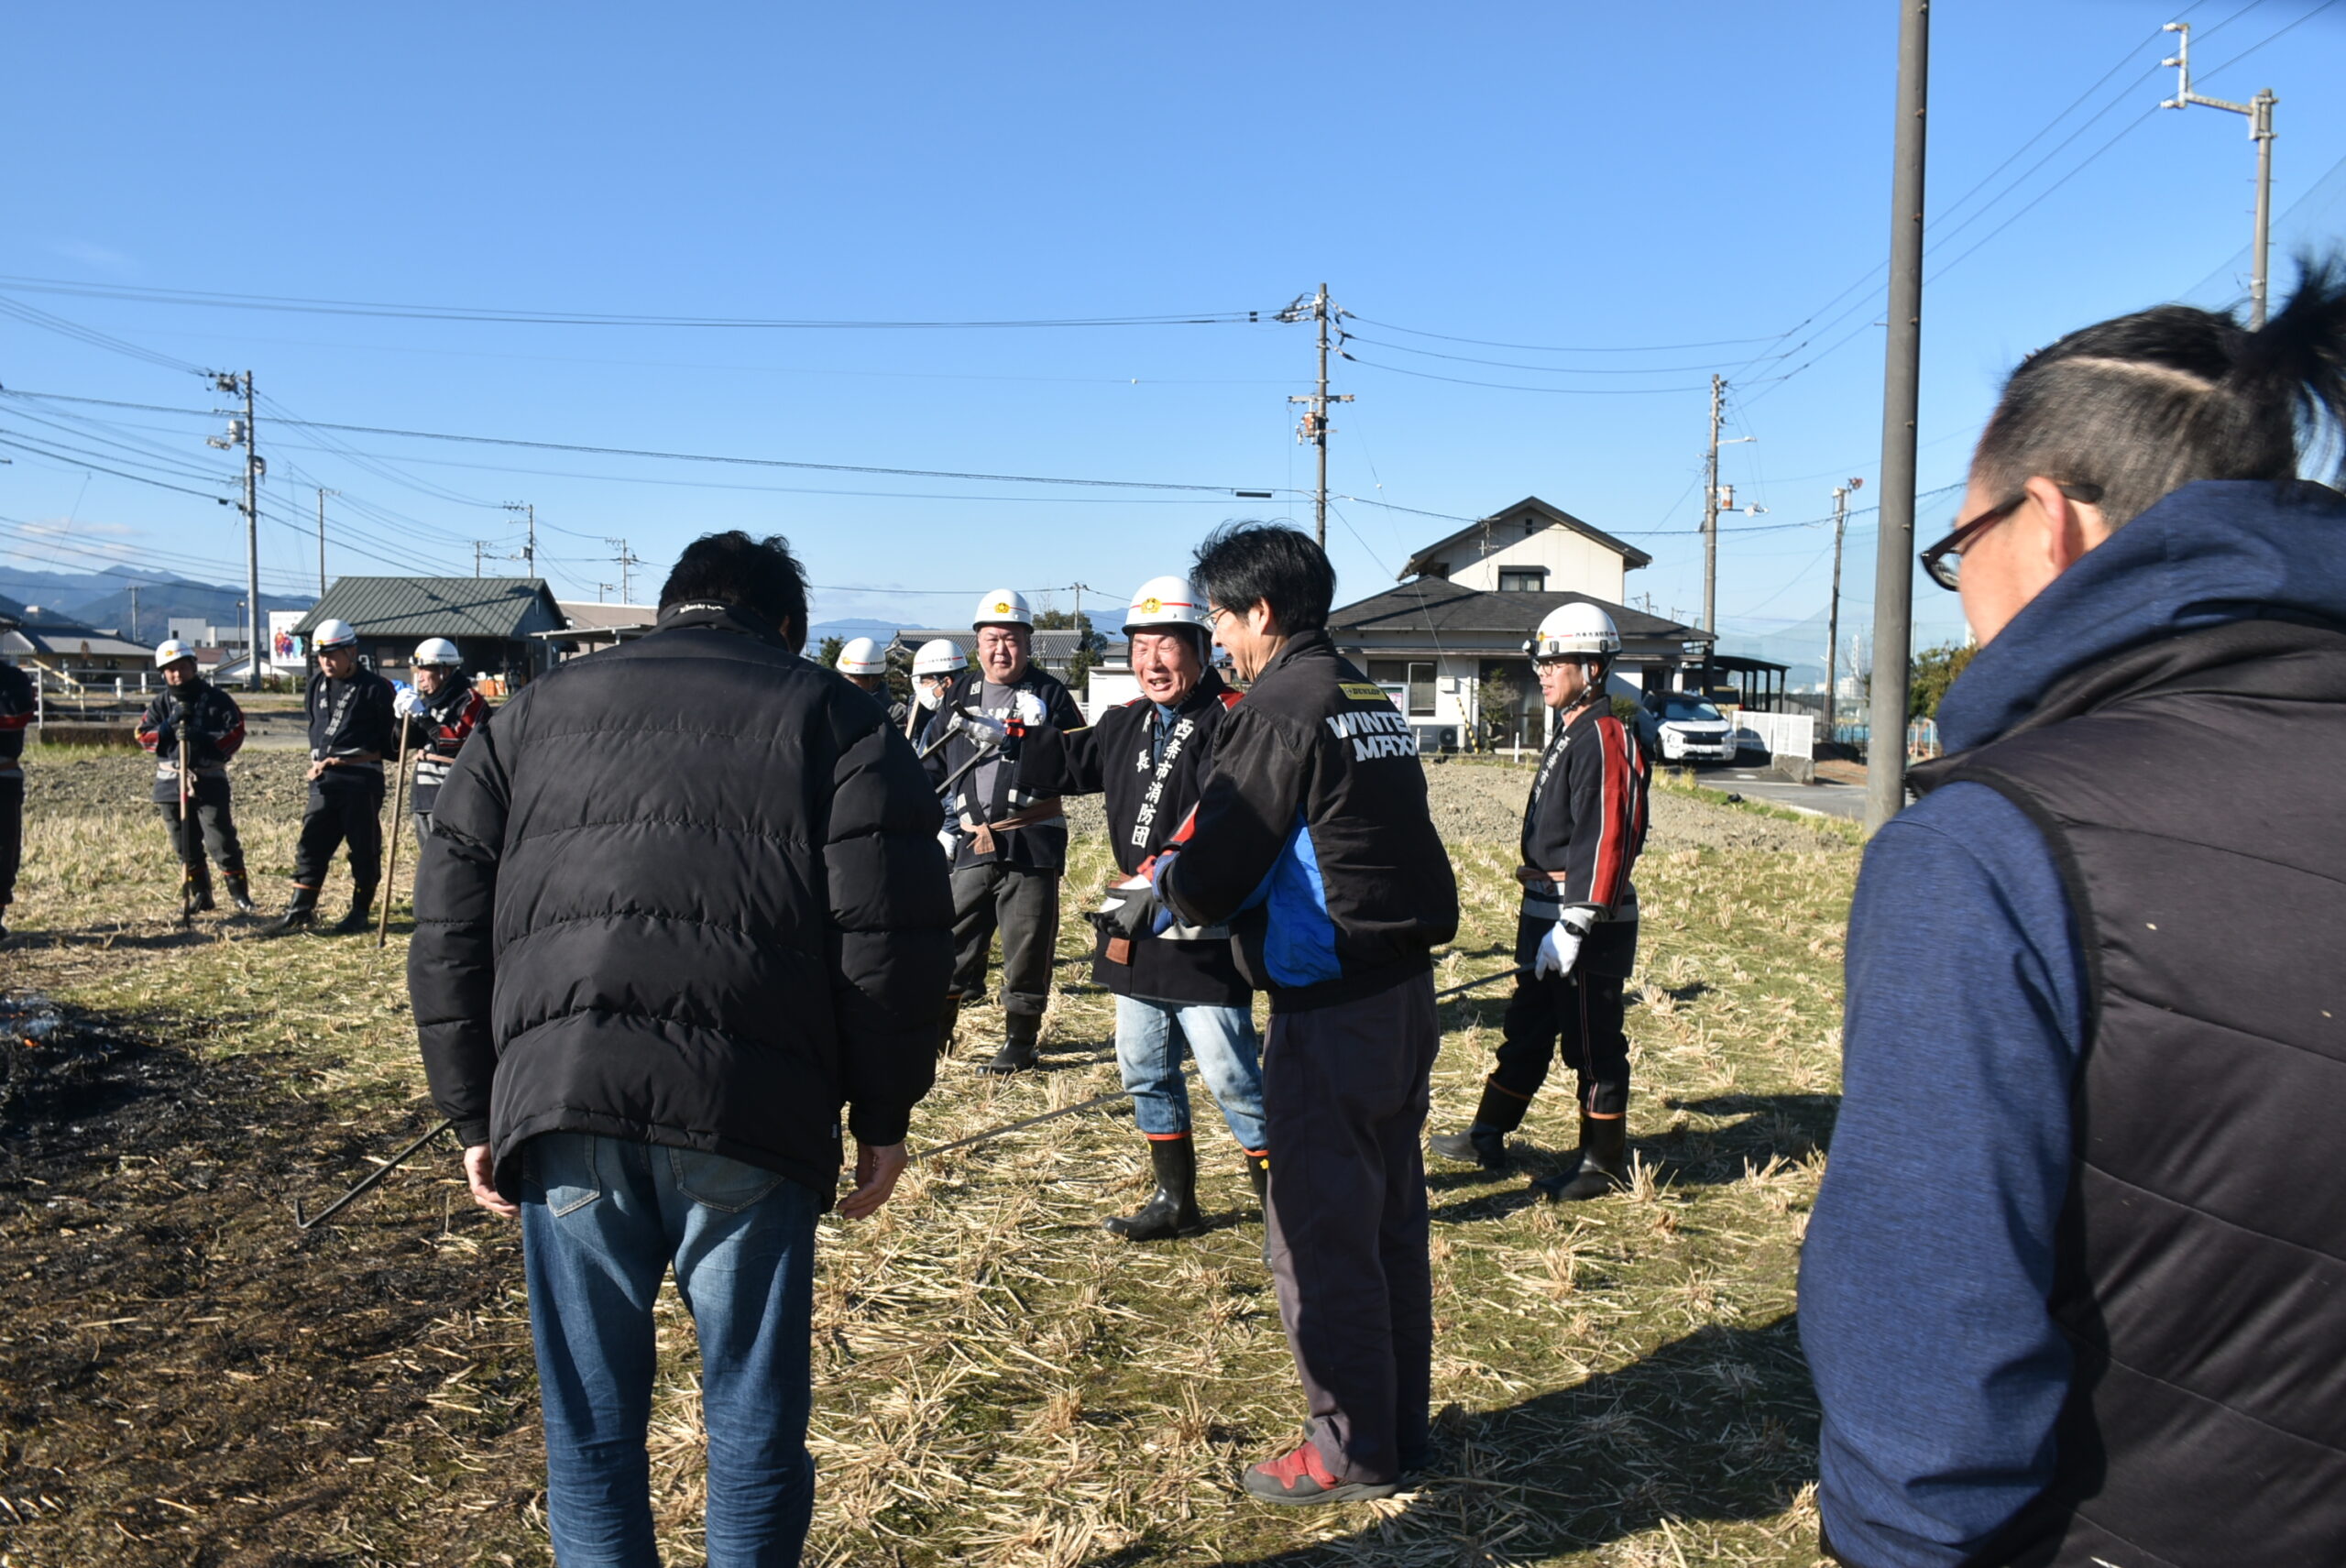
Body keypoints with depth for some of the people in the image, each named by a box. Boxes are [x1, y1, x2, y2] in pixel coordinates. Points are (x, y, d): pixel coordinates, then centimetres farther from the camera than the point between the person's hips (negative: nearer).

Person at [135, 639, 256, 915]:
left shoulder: (216, 699, 0)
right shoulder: (160, 703, 11)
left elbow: (236, 732, -7)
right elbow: (143, 735, 3)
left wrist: (202, 737, -20)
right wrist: (170, 724, -13)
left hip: (209, 781, -4)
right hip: (171, 782, 4)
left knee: (221, 841, -8)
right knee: (186, 846, 9)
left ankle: (240, 894, -1)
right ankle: (200, 895, 18)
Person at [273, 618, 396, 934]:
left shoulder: (375, 688, -7)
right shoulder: (317, 684, 13)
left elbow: (387, 741, -6)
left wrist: (350, 758, -9)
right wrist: (317, 759, 11)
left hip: (362, 778, -6)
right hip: (324, 778, 6)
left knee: (364, 847, 2)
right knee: (311, 843, 4)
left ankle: (360, 911, 12)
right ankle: (301, 909, 8)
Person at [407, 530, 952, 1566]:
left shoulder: (531, 715, 20)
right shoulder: (832, 719, 11)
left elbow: (447, 930, 16)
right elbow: (891, 934, 1)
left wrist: (476, 1118, 19)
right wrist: (883, 1117, 8)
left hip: (556, 1103, 3)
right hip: (747, 1108, -2)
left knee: (589, 1422, 15)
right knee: (753, 1416, 12)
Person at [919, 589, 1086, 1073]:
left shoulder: (1050, 695, 3)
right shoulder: (958, 694, 13)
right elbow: (931, 763, 16)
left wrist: (1018, 743, -17)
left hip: (1032, 842, -3)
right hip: (971, 841, 3)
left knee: (1027, 944, 2)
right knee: (952, 936, 6)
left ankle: (1020, 1041, 14)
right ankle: (938, 1025, 21)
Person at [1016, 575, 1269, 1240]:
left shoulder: (1230, 721, -15)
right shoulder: (1127, 723, 11)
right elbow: (1067, 765, 26)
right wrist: (1026, 732, 10)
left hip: (1206, 938, -9)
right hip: (1135, 934, 9)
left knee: (1232, 1078, -3)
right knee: (1144, 1071, 18)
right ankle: (1176, 1201, 33)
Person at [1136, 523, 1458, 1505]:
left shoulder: (1283, 708, -15)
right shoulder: (1372, 704, 13)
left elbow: (1211, 874, -16)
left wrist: (1161, 886, 6)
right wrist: (1200, 880, 15)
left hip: (1331, 1012, -9)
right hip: (1405, 993, 9)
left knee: (1323, 1237, 3)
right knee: (1392, 1220, 18)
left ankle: (1352, 1453, 15)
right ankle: (1400, 1425, 31)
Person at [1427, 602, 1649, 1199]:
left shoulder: (1605, 738, -16)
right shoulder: (1570, 733, 16)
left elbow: (1603, 841, -23)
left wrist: (1573, 925, -25)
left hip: (1586, 919, -10)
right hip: (1546, 912, 10)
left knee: (1593, 1044, 2)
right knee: (1525, 1031, 18)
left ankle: (1604, 1163, 14)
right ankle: (1487, 1137, 28)